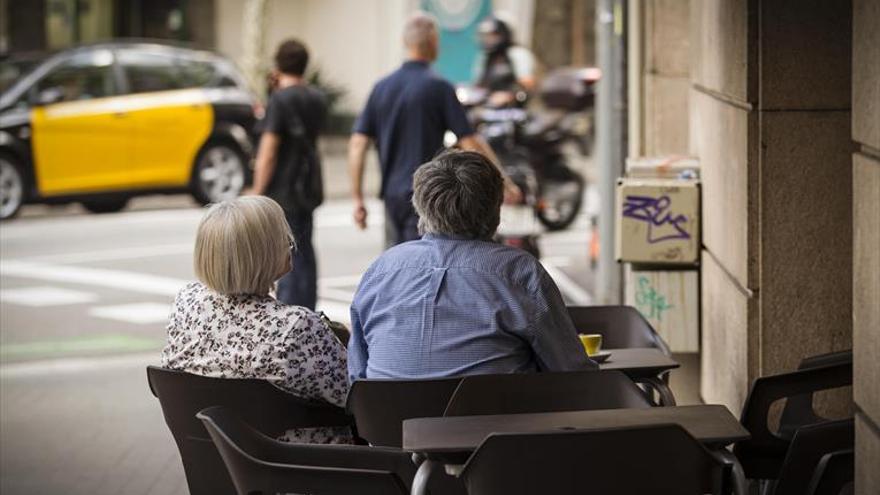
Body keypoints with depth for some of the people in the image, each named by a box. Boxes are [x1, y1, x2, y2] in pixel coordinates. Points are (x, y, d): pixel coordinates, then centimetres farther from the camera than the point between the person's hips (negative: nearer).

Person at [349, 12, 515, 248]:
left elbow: (357, 144, 3)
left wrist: (357, 198, 7)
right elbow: (471, 144, -11)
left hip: (392, 194, 5)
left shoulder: (382, 87, 6)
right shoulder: (439, 87, -9)